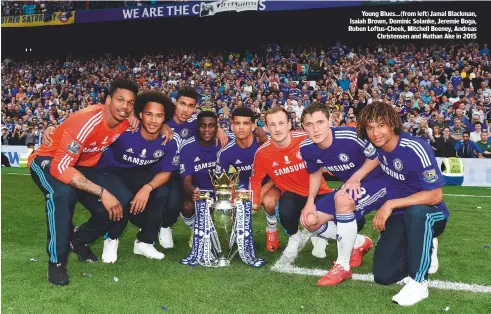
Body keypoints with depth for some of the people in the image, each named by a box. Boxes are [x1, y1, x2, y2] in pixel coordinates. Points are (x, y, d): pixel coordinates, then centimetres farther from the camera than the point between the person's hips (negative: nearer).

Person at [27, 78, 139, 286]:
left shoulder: (126, 123, -13)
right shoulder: (86, 121, -33)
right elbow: (61, 167, -37)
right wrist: (102, 192, -41)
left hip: (82, 165, 6)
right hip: (48, 161, -6)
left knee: (119, 204, -9)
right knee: (63, 193, -38)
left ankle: (78, 239, 19)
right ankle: (56, 261, -19)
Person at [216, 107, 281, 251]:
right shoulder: (225, 152, -16)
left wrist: (262, 190, -25)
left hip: (267, 183, -2)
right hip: (245, 185, 3)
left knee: (268, 201, -35)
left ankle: (271, 230, -1)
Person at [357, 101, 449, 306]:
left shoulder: (416, 149, -26)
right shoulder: (376, 145, -8)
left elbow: (435, 196, -26)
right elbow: (370, 161, 17)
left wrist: (391, 204, -28)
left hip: (430, 215, -5)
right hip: (399, 217, 5)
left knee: (415, 212, -42)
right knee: (383, 276, -6)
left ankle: (418, 283, -25)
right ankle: (422, 247, 20)